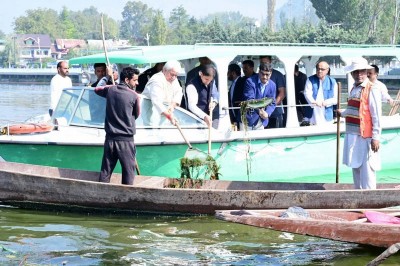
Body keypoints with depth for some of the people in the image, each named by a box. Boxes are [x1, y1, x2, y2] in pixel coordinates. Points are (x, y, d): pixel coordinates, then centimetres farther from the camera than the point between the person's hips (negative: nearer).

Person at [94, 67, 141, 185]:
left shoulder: (110, 90, 2)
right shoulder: (134, 96, -10)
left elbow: (97, 89, 25)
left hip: (110, 138, 5)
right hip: (126, 139, -5)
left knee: (105, 171, 10)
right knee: (128, 170, 2)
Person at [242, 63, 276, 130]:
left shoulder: (272, 85, 3)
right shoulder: (250, 81, -12)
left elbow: (272, 103, 6)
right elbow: (249, 99, -18)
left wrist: (267, 113, -15)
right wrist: (259, 110, -32)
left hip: (261, 121, 4)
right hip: (248, 119, -4)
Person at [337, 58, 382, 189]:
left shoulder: (372, 89, -12)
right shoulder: (354, 89, 12)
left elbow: (376, 115, -15)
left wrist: (375, 138, -18)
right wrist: (342, 113, 46)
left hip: (365, 137, -8)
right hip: (352, 135, 8)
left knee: (366, 169, -7)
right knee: (356, 168, 17)